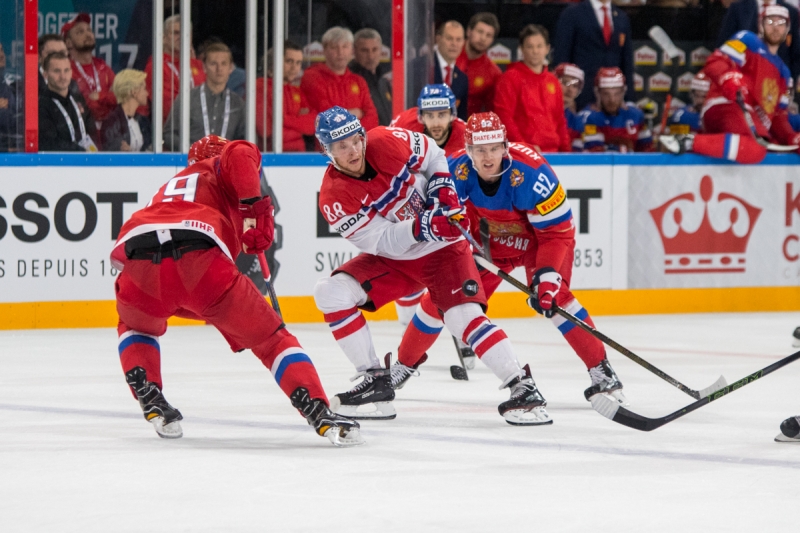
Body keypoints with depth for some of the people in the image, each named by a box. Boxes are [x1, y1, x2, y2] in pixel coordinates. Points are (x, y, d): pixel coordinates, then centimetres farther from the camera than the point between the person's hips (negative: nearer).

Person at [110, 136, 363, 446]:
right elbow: (240, 154, 2)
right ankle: (321, 416, 0)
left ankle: (151, 403, 21)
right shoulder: (219, 168, 30)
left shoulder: (170, 188, 45)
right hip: (199, 256, -4)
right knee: (271, 337, 11)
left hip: (138, 261, 4)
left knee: (136, 326, 39)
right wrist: (253, 207, 5)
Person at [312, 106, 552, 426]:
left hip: (442, 247, -3)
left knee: (464, 316, -22)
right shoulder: (334, 197, -17)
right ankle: (375, 381, -6)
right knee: (331, 293, -14)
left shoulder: (387, 143, -17)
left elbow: (434, 158, 3)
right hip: (391, 257, 3)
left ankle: (523, 389, -18)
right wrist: (421, 226, -35)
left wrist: (442, 190, -13)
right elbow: (381, 241, -20)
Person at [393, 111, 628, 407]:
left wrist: (547, 276, -38)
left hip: (536, 237, -4)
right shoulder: (456, 169, -25)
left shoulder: (531, 172, -36)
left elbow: (557, 231, -29)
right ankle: (405, 363, 23)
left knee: (552, 295, -26)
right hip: (486, 240, 4)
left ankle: (601, 371, -21)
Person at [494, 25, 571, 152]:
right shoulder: (511, 78, 0)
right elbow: (503, 116, -8)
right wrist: (522, 145, -15)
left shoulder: (553, 81, 18)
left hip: (552, 151, 5)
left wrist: (565, 150, 9)